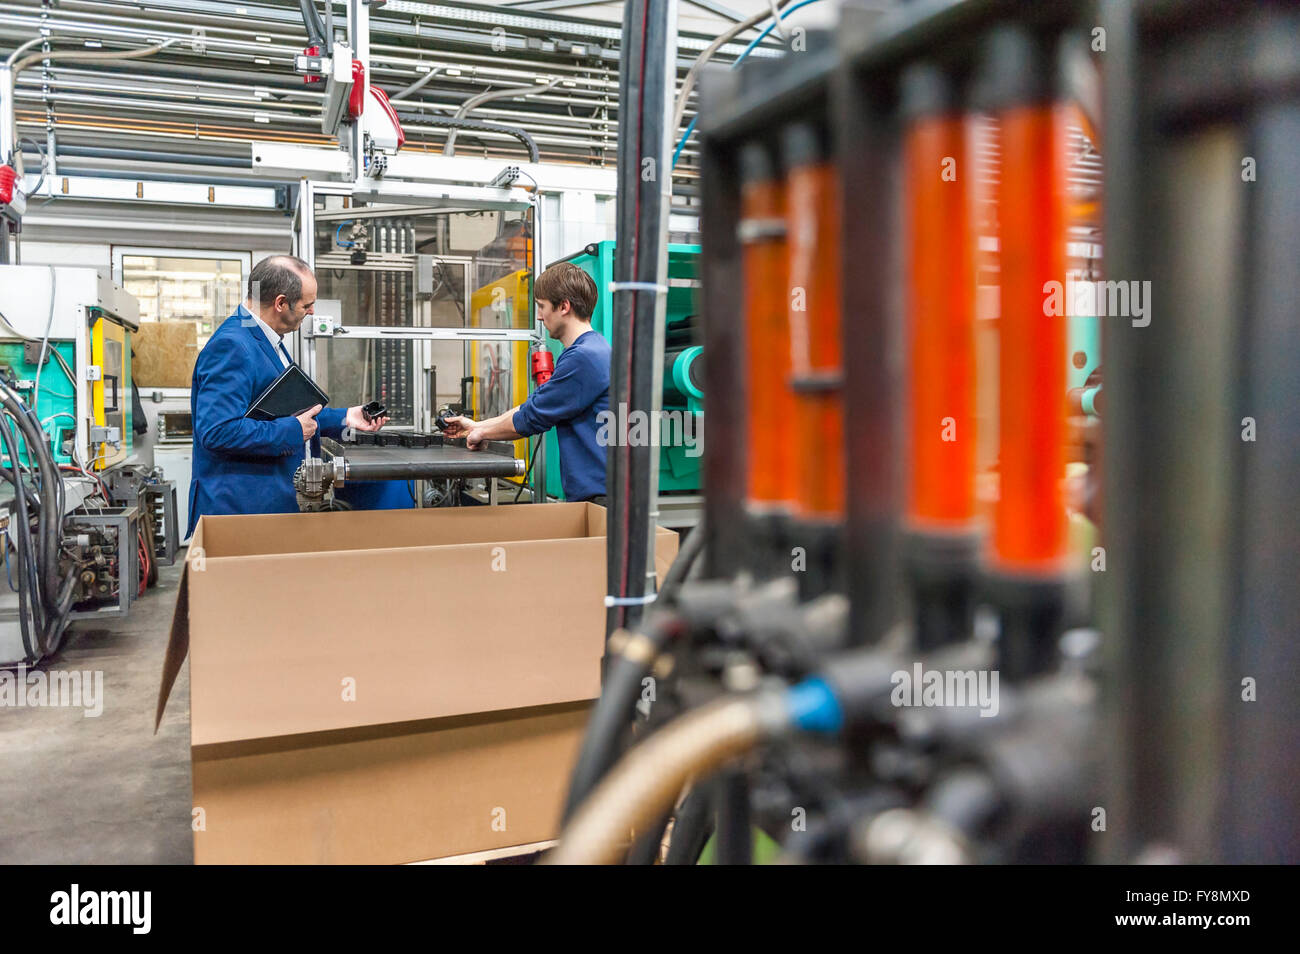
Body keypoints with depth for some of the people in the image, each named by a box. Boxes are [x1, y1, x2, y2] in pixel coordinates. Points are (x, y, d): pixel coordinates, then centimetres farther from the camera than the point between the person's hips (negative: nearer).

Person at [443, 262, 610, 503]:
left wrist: (482, 433, 5)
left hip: (599, 493, -10)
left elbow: (533, 417, -11)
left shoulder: (584, 357, -17)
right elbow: (534, 404, 23)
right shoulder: (581, 353, 18)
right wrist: (477, 426, 24)